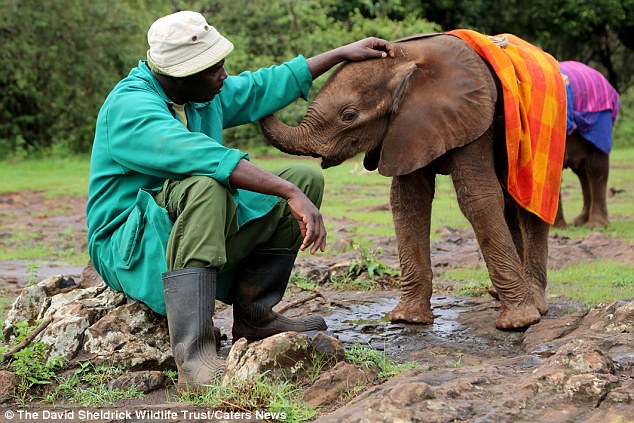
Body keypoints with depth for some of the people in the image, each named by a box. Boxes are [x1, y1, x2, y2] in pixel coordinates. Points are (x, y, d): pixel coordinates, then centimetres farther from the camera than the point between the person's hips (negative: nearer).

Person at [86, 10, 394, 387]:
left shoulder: (206, 95, 5)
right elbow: (205, 157, -37)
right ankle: (193, 354, -45)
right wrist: (290, 193, -41)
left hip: (205, 233, 9)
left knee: (307, 178, 2)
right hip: (132, 249, -9)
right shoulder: (130, 106, -22)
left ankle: (253, 316, 0)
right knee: (205, 186, -40)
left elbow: (264, 87, 22)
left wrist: (343, 53, 24)